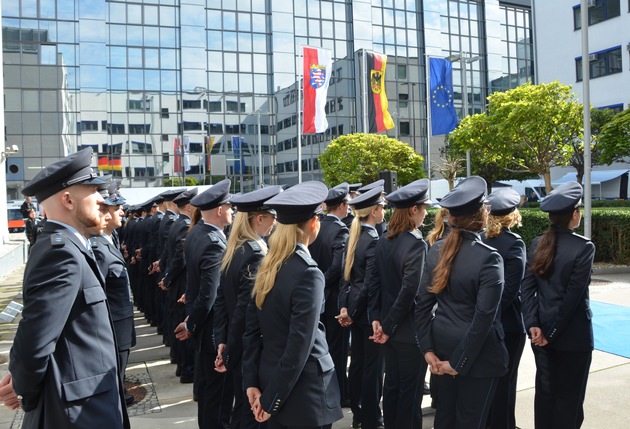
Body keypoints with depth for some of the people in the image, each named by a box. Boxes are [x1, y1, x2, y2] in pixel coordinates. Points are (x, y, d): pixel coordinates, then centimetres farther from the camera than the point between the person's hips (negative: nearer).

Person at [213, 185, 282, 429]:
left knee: (242, 408, 22)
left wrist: (222, 342, 6)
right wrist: (229, 356, -15)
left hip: (237, 348, 8)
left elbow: (221, 300, 6)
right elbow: (245, 310, -23)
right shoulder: (257, 254, -22)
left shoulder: (233, 250, 5)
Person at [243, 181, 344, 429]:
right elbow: (299, 345, -23)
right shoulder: (308, 274, -21)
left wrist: (251, 381, 5)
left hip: (269, 378, 7)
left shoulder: (267, 266, 0)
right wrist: (272, 400, -14)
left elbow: (251, 329, 2)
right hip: (302, 390, -7)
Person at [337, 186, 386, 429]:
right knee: (373, 365, 4)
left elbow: (348, 275, 4)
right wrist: (352, 311, -11)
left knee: (357, 362, 16)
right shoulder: (374, 240, -20)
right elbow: (370, 283, -21)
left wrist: (345, 306, 2)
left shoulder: (354, 236, 7)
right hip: (370, 309, -9)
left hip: (355, 308, 9)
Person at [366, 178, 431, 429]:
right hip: (410, 330, -7)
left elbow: (373, 280, 3)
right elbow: (410, 291, -24)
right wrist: (389, 327, -16)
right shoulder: (416, 244, -20)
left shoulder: (384, 240, 3)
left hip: (389, 326, 7)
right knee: (410, 389, 8)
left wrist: (375, 317, 2)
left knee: (392, 384, 19)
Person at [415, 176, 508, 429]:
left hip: (442, 344, 5)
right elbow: (484, 317, -21)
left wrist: (428, 349, 1)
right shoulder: (488, 257, -18)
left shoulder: (436, 250, -1)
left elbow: (422, 303, 0)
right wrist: (459, 362, -13)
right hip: (477, 352, -5)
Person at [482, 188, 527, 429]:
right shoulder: (514, 243, -15)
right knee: (505, 378, 7)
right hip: (508, 321, -6)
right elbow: (511, 288, -20)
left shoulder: (479, 239, 0)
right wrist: (495, 313, -10)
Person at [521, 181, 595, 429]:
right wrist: (555, 331, -11)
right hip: (572, 334, -5)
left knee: (545, 390, 15)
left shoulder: (538, 244, 1)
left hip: (541, 329, 5)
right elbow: (573, 295, -16)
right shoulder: (584, 247, -14)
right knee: (569, 395, 9)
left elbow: (527, 287, -5)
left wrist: (533, 324, -7)